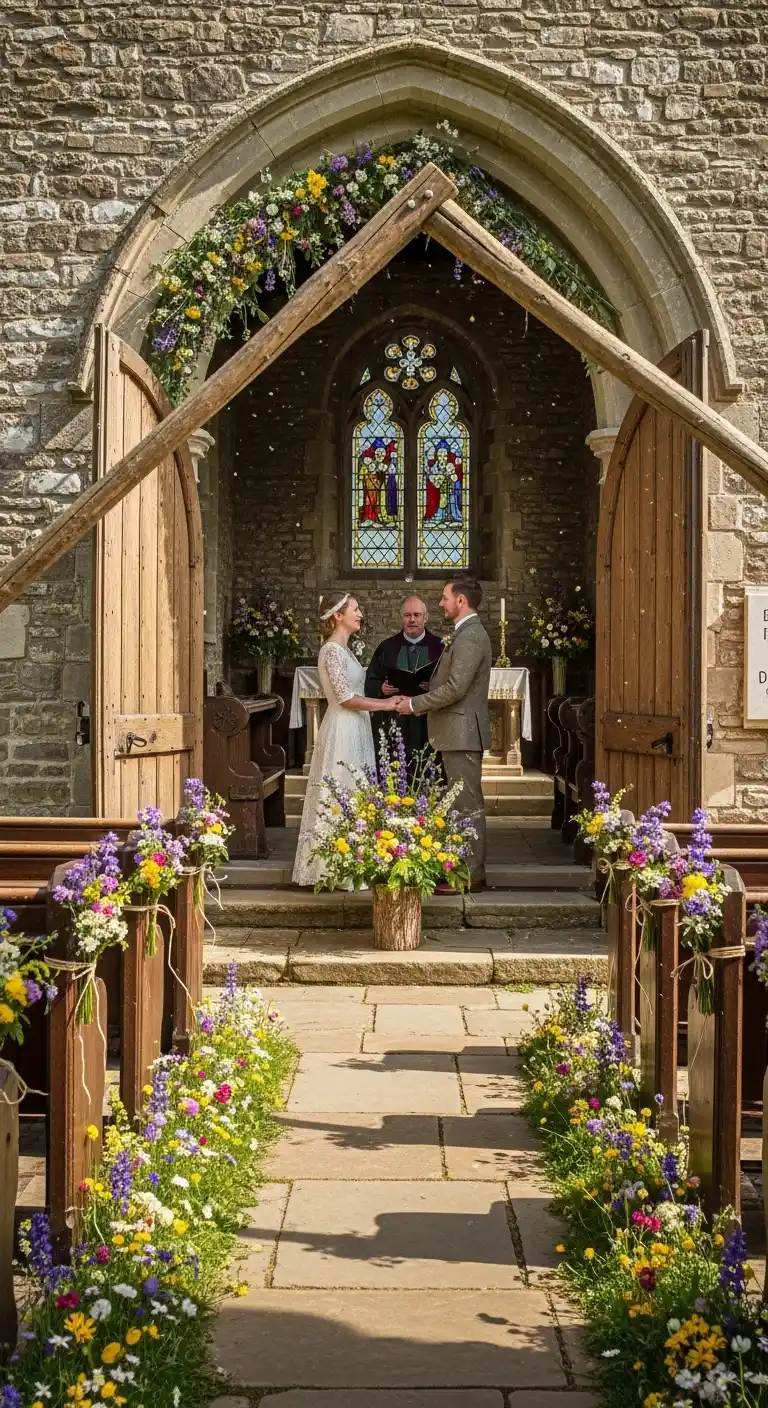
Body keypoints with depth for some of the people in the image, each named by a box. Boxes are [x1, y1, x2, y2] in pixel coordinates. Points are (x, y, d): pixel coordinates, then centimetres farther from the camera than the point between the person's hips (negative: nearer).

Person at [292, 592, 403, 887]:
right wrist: (385, 705, -13)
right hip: (342, 732, -10)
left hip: (354, 732, 10)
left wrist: (384, 697, 10)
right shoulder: (332, 650, -14)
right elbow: (344, 697, -18)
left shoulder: (343, 649, 16)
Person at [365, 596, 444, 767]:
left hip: (428, 726, -1)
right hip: (392, 724, 1)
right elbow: (370, 683, 14)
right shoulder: (386, 648, 14)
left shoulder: (439, 647, 8)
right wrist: (382, 688, -7)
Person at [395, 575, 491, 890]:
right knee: (467, 803, 13)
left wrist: (415, 704, -14)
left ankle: (470, 874, -2)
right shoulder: (468, 633, 17)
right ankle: (470, 868, 18)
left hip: (462, 732, -11)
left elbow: (455, 688, -23)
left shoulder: (469, 637, -16)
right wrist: (418, 699, 10)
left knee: (467, 804, -6)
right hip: (459, 732, 11)